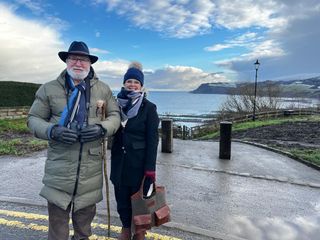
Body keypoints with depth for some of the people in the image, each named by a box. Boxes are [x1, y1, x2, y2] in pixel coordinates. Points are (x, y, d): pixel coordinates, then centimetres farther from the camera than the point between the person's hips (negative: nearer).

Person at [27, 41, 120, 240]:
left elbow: (115, 115, 8)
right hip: (59, 165, -1)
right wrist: (53, 131, -16)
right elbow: (34, 119, 5)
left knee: (86, 213, 19)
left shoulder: (103, 89, 6)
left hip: (91, 166, 2)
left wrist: (102, 128, -14)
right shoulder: (49, 89, 3)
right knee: (57, 216, 7)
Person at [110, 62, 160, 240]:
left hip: (139, 163, -4)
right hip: (120, 161, 4)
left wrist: (150, 169, -15)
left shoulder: (149, 108, -8)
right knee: (122, 198, 15)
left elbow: (152, 140, -11)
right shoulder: (117, 104, 4)